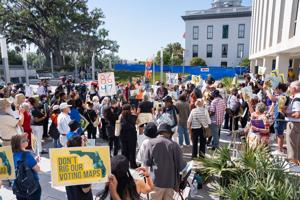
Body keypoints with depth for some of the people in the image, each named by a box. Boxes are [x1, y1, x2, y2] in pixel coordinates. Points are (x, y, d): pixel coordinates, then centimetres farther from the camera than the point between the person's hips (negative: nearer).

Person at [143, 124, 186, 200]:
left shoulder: (152, 142, -8)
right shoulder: (174, 145, -6)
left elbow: (146, 163, -6)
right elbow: (181, 164, -3)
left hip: (156, 182, -2)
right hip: (170, 182, 2)